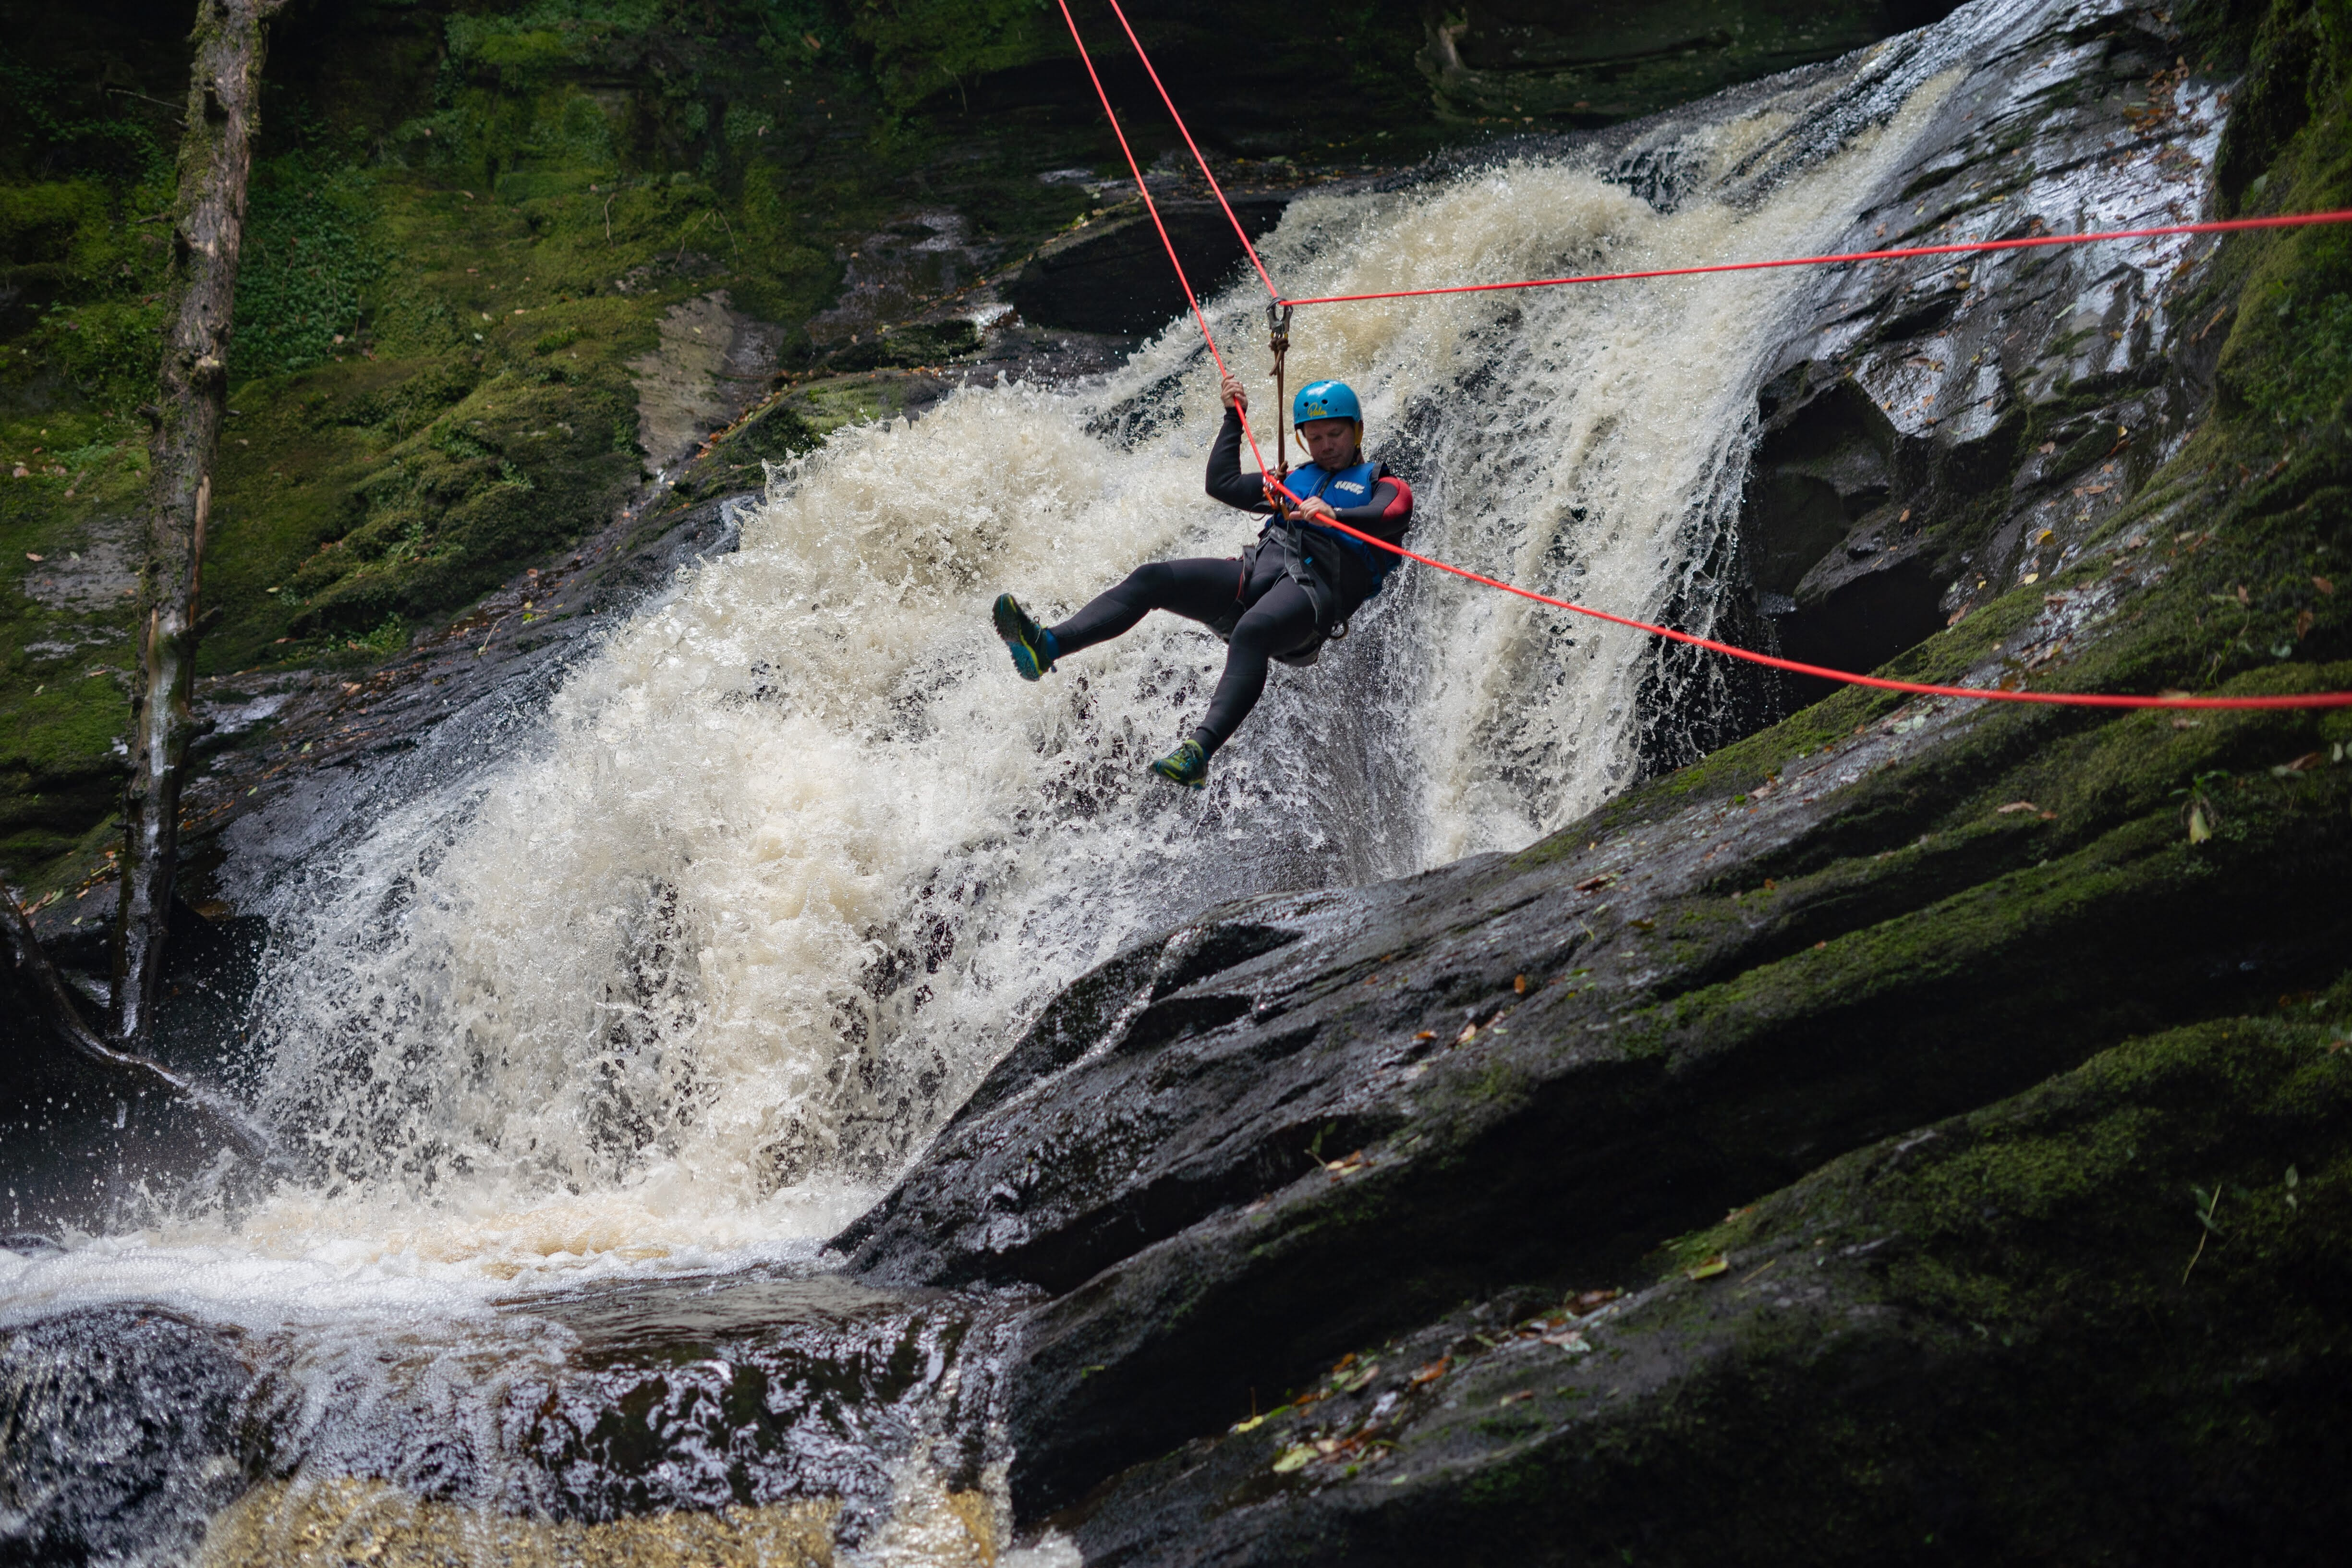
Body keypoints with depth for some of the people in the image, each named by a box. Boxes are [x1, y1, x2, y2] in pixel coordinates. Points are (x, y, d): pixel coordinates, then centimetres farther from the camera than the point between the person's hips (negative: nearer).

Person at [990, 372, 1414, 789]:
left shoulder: (1382, 484, 16)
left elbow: (1392, 517, -8)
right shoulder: (1293, 482, 35)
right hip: (1254, 572, 6)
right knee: (1152, 579, -18)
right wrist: (1235, 417, 34)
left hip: (1314, 587, -6)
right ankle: (1045, 647, -36)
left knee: (1251, 634, -40)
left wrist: (1334, 515, -28)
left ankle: (1199, 751, -58)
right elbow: (1222, 483, 32)